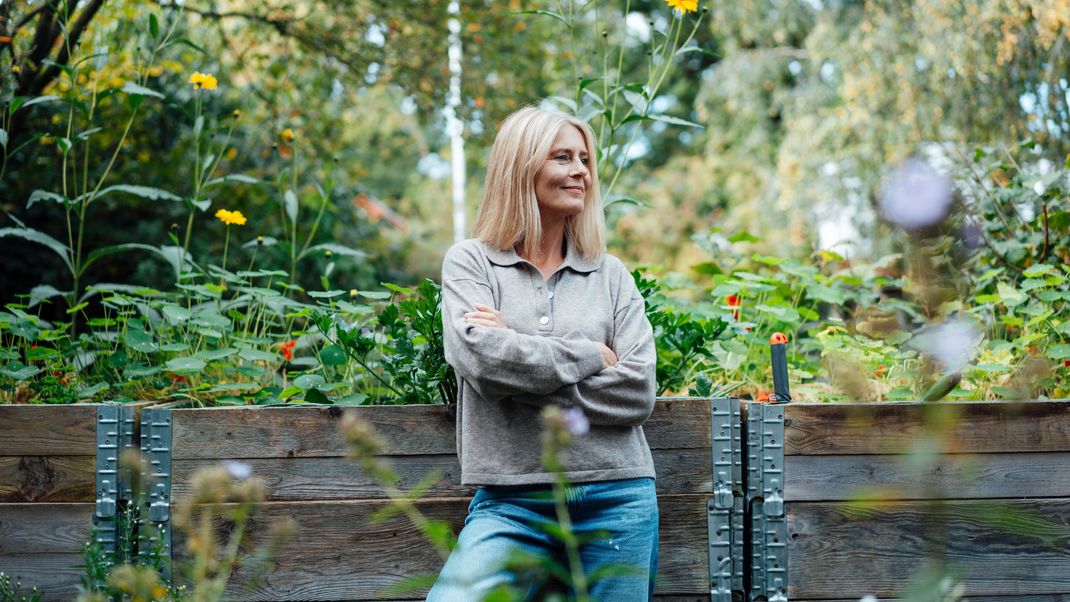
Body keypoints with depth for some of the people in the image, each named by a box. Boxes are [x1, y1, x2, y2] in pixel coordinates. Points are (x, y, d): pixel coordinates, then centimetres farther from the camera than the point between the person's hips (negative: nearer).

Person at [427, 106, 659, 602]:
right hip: (512, 502, -2)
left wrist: (522, 366, -7)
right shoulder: (470, 262, 6)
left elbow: (638, 392, -1)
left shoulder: (611, 276, 11)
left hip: (616, 499, 3)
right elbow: (481, 359, -13)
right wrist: (590, 356, -4)